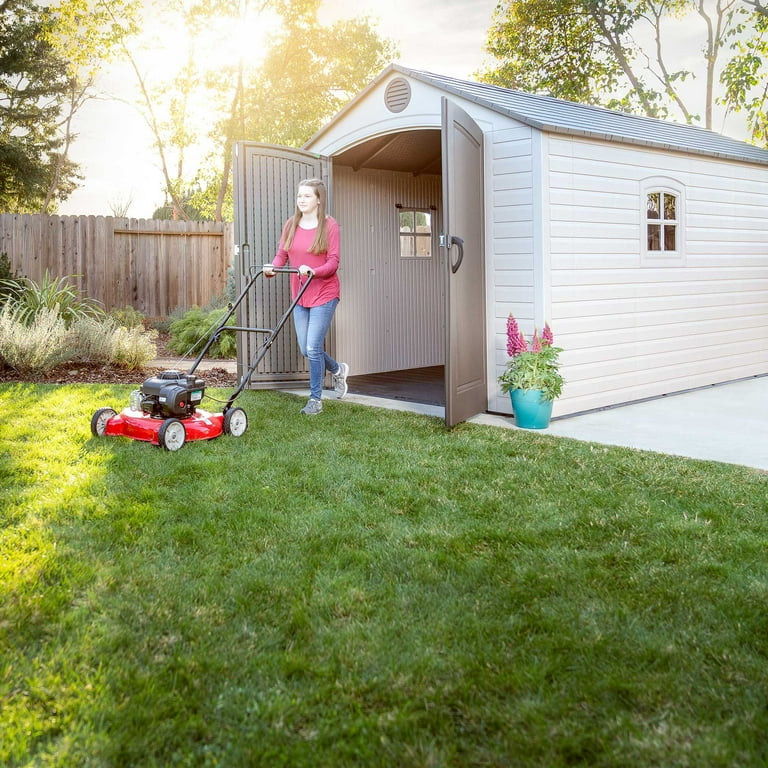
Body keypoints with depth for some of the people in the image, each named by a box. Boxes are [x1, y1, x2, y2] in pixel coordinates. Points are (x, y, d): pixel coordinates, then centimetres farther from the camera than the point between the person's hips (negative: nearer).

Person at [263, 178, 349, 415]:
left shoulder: (330, 225, -7)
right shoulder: (291, 225, 8)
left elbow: (333, 263, -12)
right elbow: (281, 254, 7)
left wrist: (313, 271, -30)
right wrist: (272, 267, -15)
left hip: (323, 294, -6)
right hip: (299, 295, 6)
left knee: (313, 347, -9)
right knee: (305, 349, 9)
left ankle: (315, 399, 6)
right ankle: (337, 370, 37)